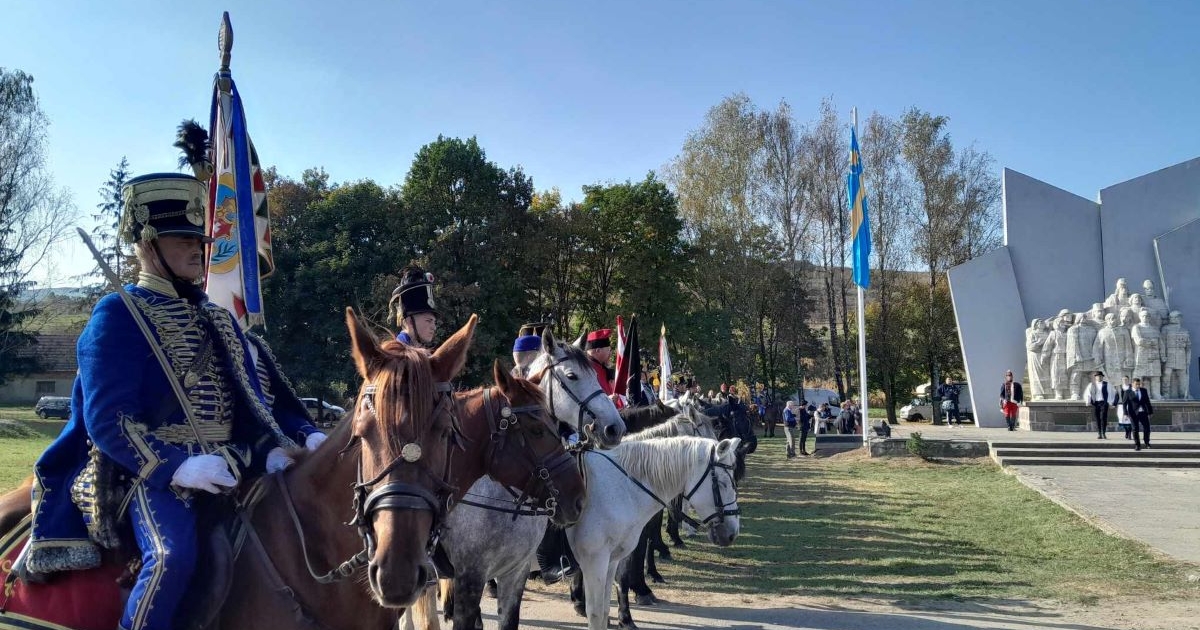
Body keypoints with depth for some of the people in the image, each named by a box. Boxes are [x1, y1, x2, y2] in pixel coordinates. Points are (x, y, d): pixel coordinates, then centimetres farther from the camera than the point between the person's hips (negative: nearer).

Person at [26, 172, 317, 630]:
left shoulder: (219, 319, 17)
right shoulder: (116, 315, -2)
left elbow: (250, 403, 16)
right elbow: (106, 420, -11)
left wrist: (274, 448, -6)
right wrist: (174, 467, -24)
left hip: (230, 468, 7)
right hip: (151, 471, -6)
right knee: (173, 554, -33)